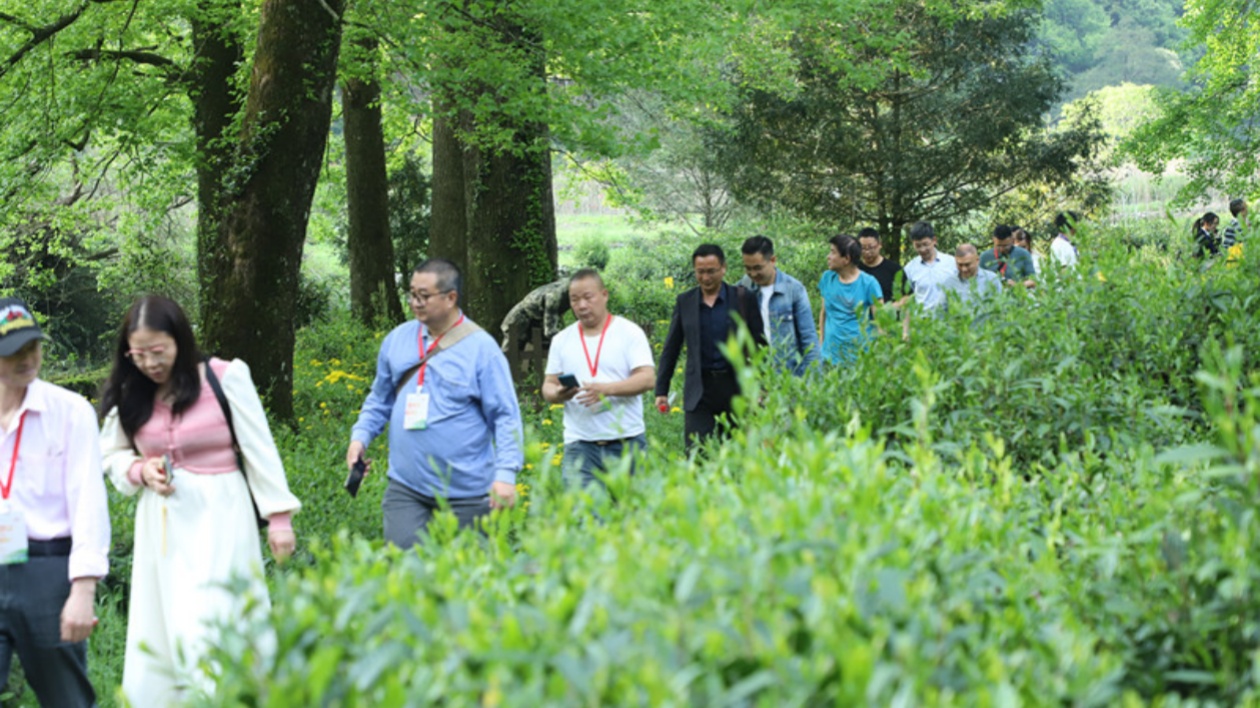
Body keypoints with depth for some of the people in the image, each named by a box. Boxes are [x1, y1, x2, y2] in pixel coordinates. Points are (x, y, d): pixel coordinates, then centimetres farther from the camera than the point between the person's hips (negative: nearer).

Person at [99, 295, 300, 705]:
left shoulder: (225, 378, -6)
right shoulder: (129, 396, 4)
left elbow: (259, 450, -3)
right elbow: (112, 457, 16)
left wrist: (279, 516, -5)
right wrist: (140, 470, -5)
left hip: (219, 518, -4)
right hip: (161, 525, 4)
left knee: (205, 631, -12)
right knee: (156, 635, 4)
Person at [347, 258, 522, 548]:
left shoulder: (481, 348, -7)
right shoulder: (397, 340, 8)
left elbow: (505, 416, -7)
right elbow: (380, 399, 22)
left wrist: (506, 474, -16)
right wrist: (360, 436, 6)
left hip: (465, 492, -3)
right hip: (406, 487, 4)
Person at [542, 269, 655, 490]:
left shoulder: (629, 332, 2)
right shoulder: (562, 340, 12)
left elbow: (648, 378, -7)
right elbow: (548, 386, 13)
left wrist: (607, 389, -22)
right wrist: (558, 394, -12)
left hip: (627, 441, -1)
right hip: (580, 445, 2)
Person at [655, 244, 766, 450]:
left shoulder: (743, 299, 2)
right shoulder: (684, 301, 7)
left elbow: (759, 346, 4)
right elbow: (671, 348, 11)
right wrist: (661, 390, 7)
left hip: (737, 388, -1)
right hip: (700, 390, 1)